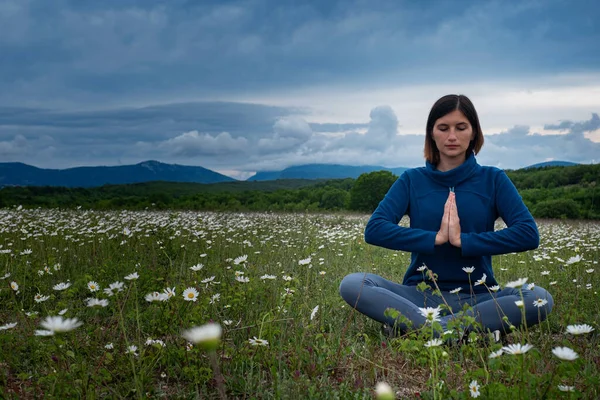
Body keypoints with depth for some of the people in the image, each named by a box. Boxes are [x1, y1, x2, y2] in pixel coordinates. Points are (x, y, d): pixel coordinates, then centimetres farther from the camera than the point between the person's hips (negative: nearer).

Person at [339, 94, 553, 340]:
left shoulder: (493, 179, 5)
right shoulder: (412, 180, 6)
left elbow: (529, 234, -8)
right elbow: (374, 229, -8)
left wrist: (464, 240, -15)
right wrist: (435, 238, -15)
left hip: (477, 297, 0)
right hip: (421, 295, 0)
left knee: (540, 298, -29)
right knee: (352, 284, -25)